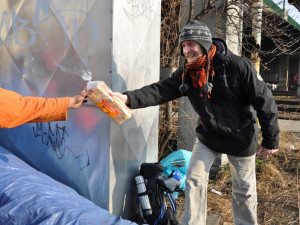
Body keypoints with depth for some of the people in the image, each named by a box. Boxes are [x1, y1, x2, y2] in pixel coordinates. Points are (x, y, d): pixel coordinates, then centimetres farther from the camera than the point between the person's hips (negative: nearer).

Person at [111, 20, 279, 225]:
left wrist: (270, 140, -12)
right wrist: (129, 98, -35)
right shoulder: (186, 72, -8)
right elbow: (161, 90, -19)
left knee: (244, 189, 10)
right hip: (208, 136, 4)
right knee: (194, 180, 0)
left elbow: (265, 102, -17)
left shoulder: (239, 66, -23)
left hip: (241, 139, -3)